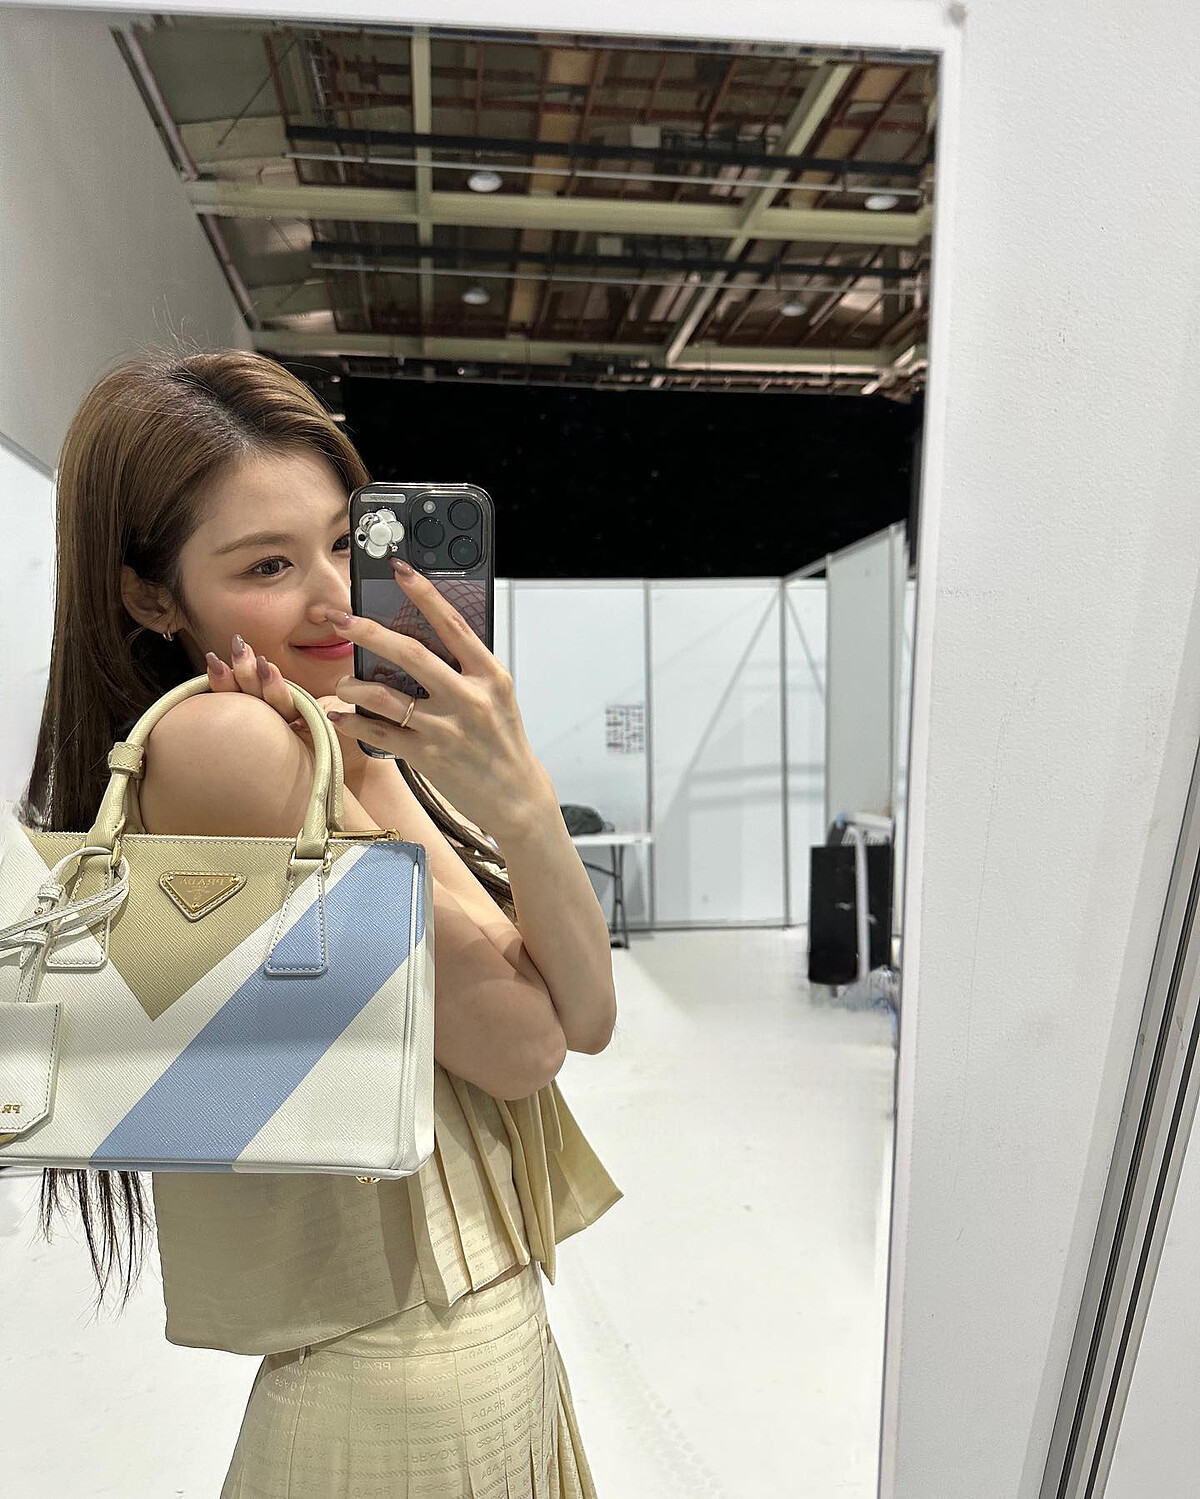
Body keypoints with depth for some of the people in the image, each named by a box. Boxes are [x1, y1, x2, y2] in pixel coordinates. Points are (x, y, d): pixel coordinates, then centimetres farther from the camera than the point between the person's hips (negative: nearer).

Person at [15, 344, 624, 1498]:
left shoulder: (350, 745, 1)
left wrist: (515, 794, -22)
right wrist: (365, 768, -16)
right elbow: (523, 1048, -21)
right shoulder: (217, 741, -22)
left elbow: (587, 1015, -7)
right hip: (404, 1404, -7)